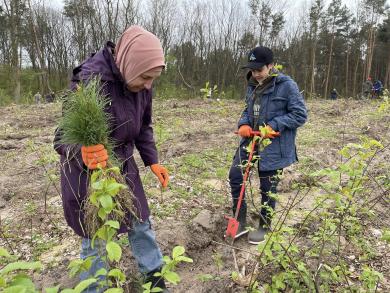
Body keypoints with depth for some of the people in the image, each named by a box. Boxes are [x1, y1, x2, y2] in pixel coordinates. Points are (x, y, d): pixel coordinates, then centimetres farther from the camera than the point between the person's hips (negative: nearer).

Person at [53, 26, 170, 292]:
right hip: (88, 172, -5)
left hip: (123, 166, 6)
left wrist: (153, 161, 0)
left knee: (140, 223, 16)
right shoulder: (89, 81, -28)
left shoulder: (140, 83, -9)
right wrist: (83, 153, -47)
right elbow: (63, 139, -26)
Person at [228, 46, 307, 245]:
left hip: (274, 146, -6)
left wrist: (273, 126, -21)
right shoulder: (252, 86, 8)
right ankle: (240, 221, 19)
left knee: (267, 188, 6)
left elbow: (300, 115, -11)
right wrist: (243, 124, -3)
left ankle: (264, 226, 29)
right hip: (251, 141, 6)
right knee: (235, 175, 1)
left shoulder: (286, 85, -12)